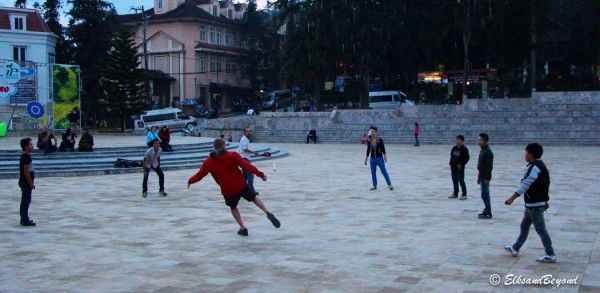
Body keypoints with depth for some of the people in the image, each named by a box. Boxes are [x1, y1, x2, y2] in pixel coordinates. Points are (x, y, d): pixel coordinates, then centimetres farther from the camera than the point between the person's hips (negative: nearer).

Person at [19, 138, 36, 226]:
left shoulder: (25, 156, 13)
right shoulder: (26, 157, -18)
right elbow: (26, 171, -22)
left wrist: (31, 183, 21)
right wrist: (31, 183, -19)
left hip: (24, 181, 10)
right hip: (26, 182, -10)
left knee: (25, 201, 15)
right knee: (26, 201, -6)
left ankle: (24, 219, 22)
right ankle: (25, 221, -2)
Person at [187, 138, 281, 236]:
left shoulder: (209, 162, -2)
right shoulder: (232, 155, -5)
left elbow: (199, 175, 3)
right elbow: (246, 166, -11)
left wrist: (190, 181, 23)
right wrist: (260, 174, -7)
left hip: (227, 191, 0)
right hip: (241, 185, 0)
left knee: (233, 208, 26)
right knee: (254, 198, 20)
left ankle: (243, 229, 26)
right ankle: (268, 213, -1)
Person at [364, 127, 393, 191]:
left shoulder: (380, 140, -8)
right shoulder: (369, 141, 1)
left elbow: (383, 148, -4)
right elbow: (368, 150, 9)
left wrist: (385, 156, -8)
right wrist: (366, 159, 10)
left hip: (379, 158, -3)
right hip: (372, 159, 3)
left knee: (384, 171, -1)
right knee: (373, 172, 4)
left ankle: (389, 184, 8)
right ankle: (374, 185, 15)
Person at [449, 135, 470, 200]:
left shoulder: (464, 149, -10)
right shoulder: (454, 148, 10)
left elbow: (467, 158, -9)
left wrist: (461, 164, -14)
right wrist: (451, 163, 9)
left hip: (460, 168, -7)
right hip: (453, 167, 7)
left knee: (461, 181, -5)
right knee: (454, 181, 12)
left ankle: (464, 195, 2)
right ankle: (455, 194, 21)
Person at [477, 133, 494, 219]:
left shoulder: (488, 151, -17)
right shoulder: (482, 150, 13)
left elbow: (489, 166, -20)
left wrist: (487, 178, -23)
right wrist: (479, 177, 21)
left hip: (485, 176, -10)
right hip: (482, 175, 10)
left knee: (484, 195, -7)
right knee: (485, 195, 14)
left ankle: (488, 214, -3)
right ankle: (487, 211, 21)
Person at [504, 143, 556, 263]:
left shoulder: (532, 168, -20)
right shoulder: (541, 166, 12)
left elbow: (524, 185, -23)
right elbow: (544, 185, 19)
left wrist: (512, 198, -20)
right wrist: (545, 201, 26)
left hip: (534, 205, -11)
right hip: (535, 203, 11)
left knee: (541, 229, -5)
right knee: (524, 226, 19)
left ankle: (550, 255, 0)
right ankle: (515, 248, 29)